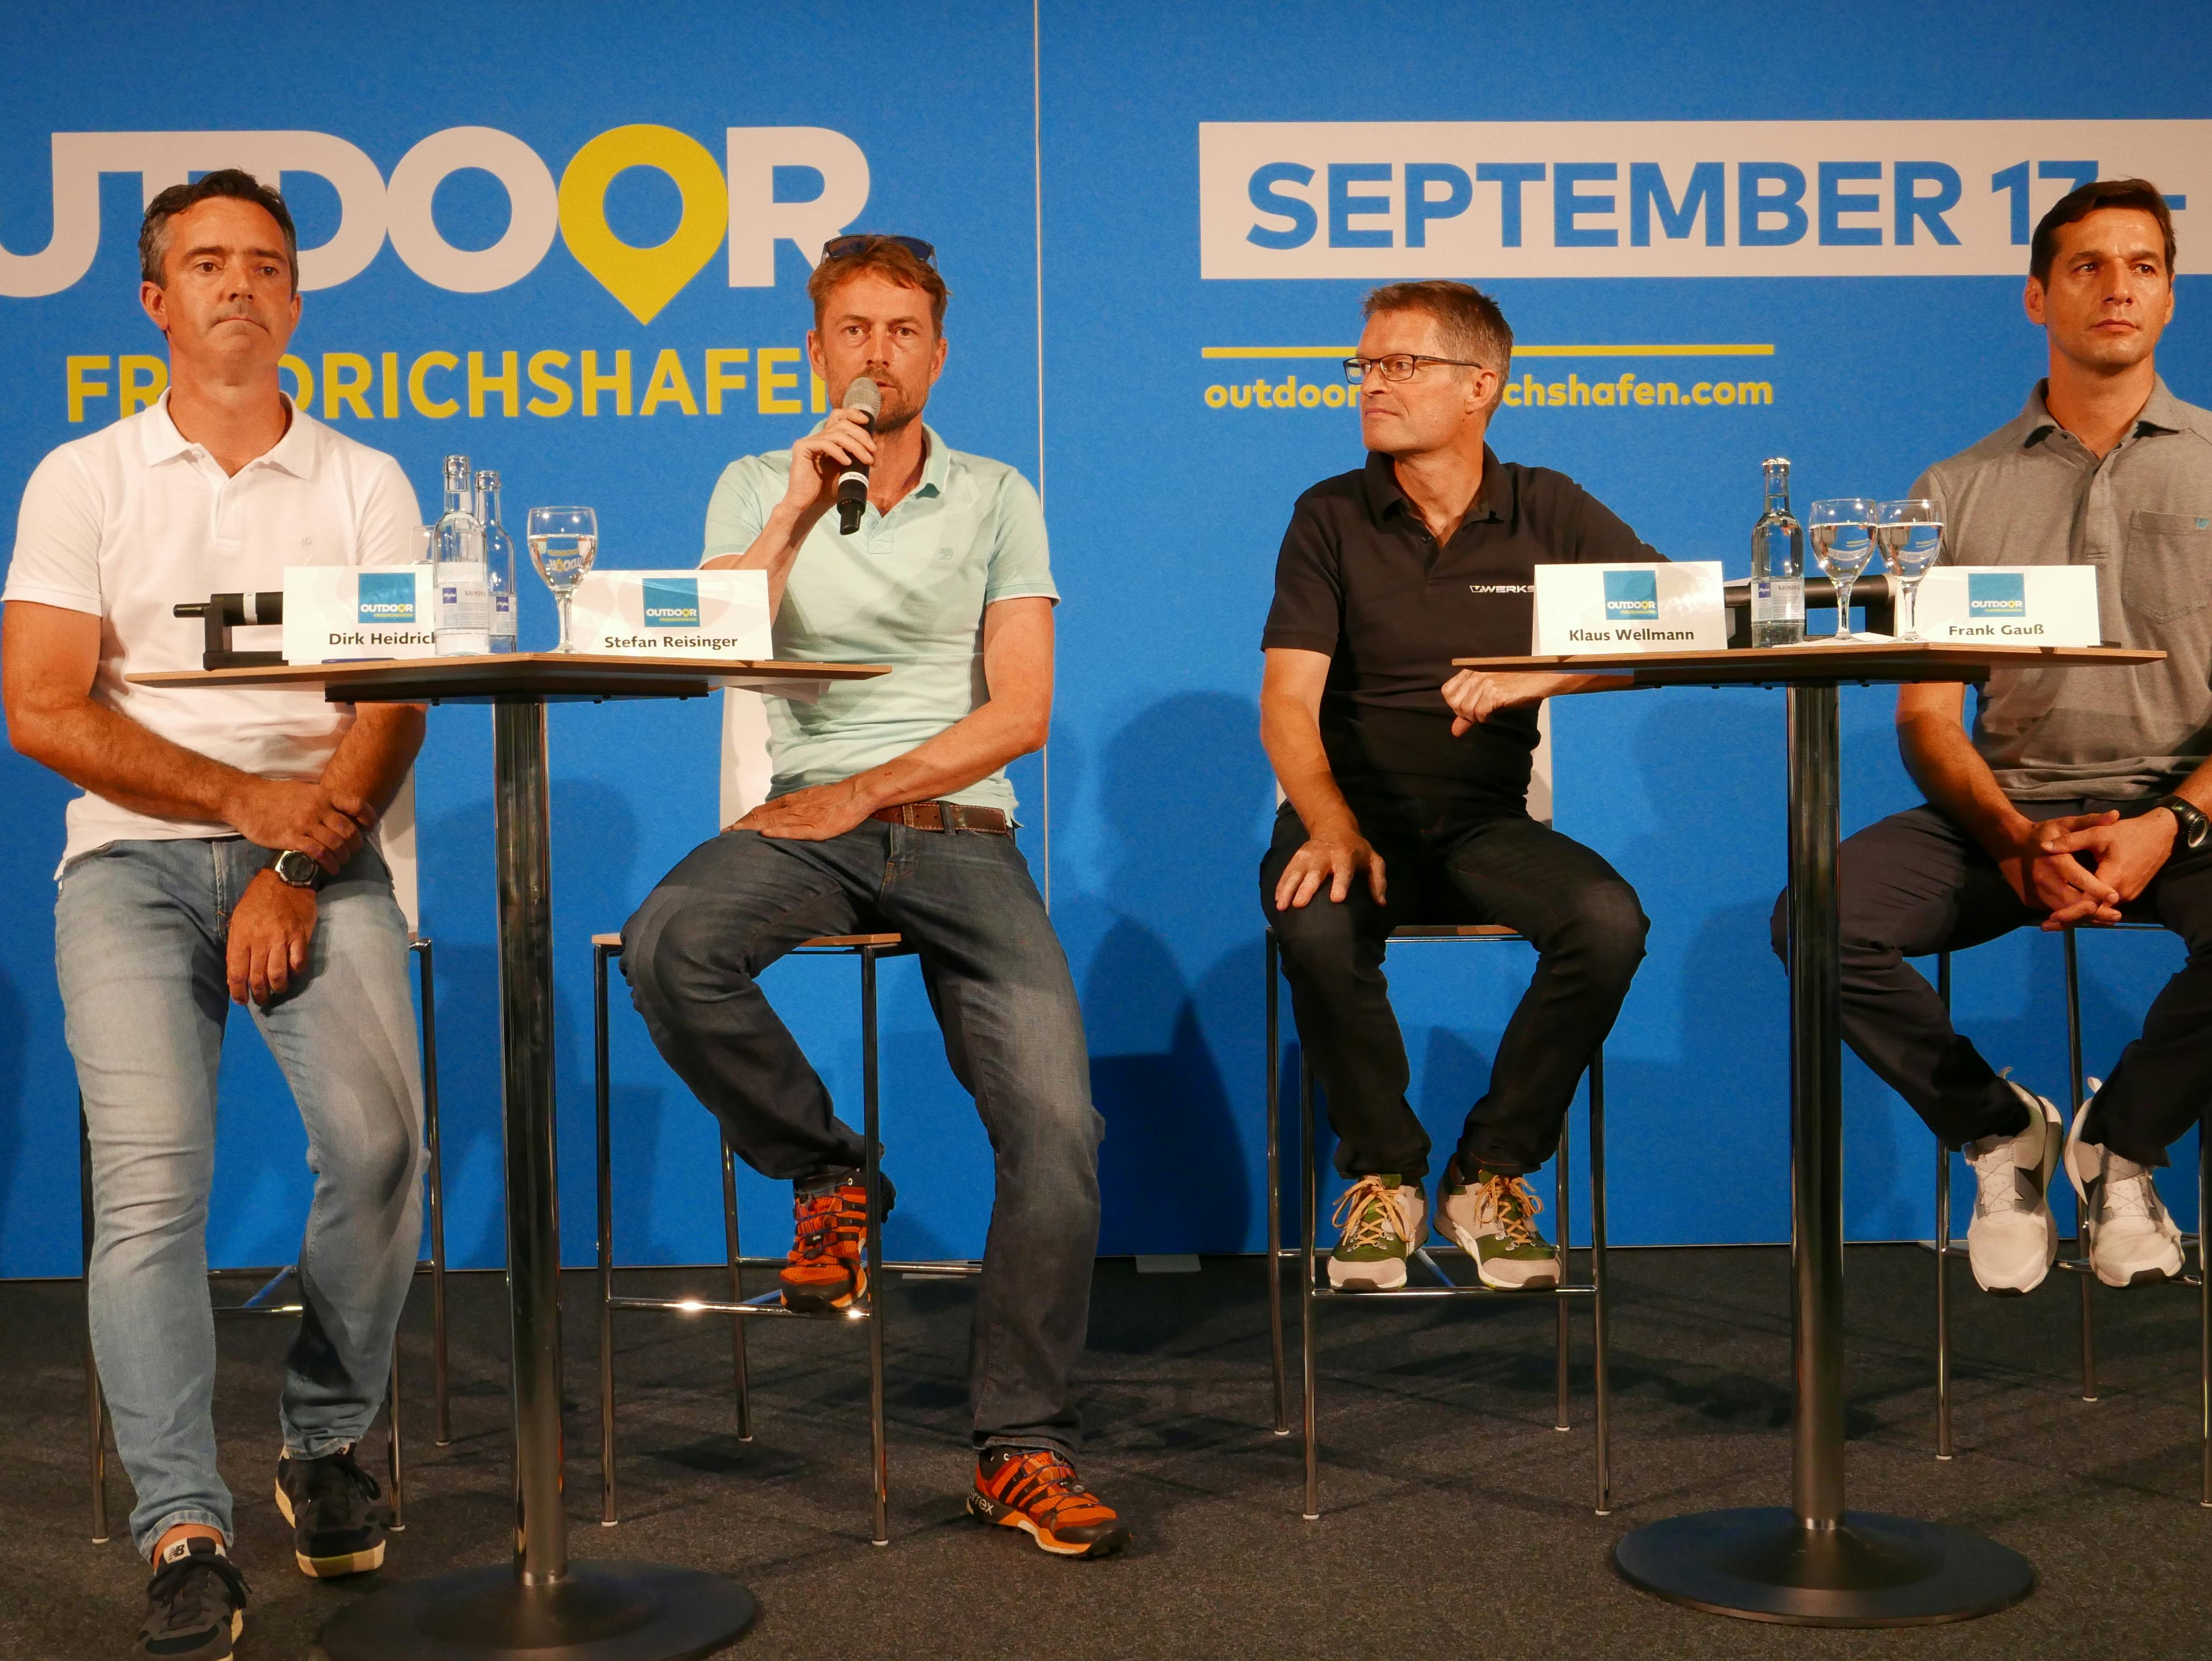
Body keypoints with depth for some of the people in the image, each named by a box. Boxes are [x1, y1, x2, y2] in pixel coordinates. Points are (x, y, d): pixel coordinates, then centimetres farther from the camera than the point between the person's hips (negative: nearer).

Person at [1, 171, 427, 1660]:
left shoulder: (365, 487, 12)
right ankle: (186, 1536, -18)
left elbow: (396, 712, 3)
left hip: (319, 849, 0)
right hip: (135, 854, 0)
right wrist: (246, 800, -9)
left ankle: (329, 1442, 0)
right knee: (150, 1173, -22)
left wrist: (299, 867, -12)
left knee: (380, 1140, -23)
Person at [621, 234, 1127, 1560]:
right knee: (668, 949, -34)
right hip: (798, 822, 0)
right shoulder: (757, 490, 13)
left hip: (956, 824, 0)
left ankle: (1024, 1448, -5)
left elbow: (1021, 713, 1)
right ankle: (830, 1174, -7)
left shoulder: (996, 501, 11)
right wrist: (800, 513, -12)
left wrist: (862, 794, -10)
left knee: (1058, 1124, -18)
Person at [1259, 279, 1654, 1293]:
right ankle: (1383, 1173, -8)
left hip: (1485, 821, 1)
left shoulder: (1550, 515, 7)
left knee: (1609, 923, -29)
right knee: (1317, 926, -35)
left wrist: (1542, 675, -19)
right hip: (1357, 810, -1)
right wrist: (1331, 826, -25)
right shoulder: (1331, 519, 4)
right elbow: (1287, 706, -5)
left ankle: (1491, 1172, -7)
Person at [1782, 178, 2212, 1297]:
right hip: (2009, 807, 1)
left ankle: (2120, 1143, -3)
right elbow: (1927, 719, 5)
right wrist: (2019, 844, -14)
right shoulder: (1958, 493, 11)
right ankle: (2002, 1134, 1)